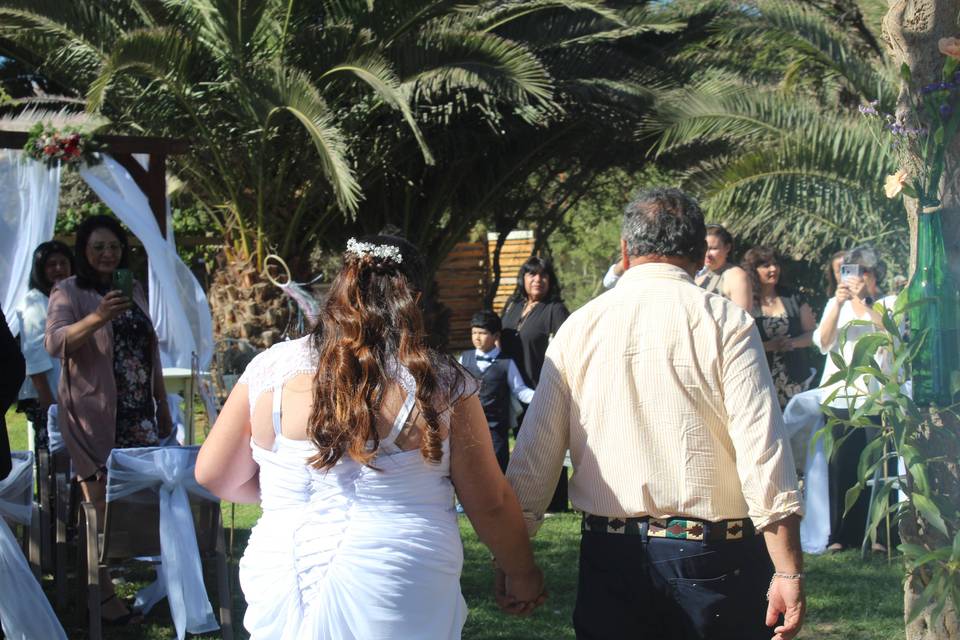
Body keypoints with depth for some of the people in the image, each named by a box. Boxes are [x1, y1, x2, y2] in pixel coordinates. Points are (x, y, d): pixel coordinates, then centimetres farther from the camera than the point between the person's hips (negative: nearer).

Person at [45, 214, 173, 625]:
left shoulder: (134, 291, 16)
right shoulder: (68, 292, -3)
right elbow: (55, 342, -20)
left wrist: (162, 403, 20)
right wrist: (97, 318, -36)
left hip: (138, 412, 6)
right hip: (93, 414, -6)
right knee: (100, 506, -6)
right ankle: (104, 596, -3)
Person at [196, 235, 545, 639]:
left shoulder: (272, 368, -2)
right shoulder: (443, 383, -7)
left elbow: (214, 476, 6)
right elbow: (490, 503, -2)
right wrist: (523, 575, 14)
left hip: (284, 588, 2)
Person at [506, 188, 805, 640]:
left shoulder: (578, 327, 5)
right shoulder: (726, 323, -5)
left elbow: (534, 454, 5)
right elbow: (764, 452, -12)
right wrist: (788, 571, -10)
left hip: (608, 557, 3)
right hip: (709, 559, -3)